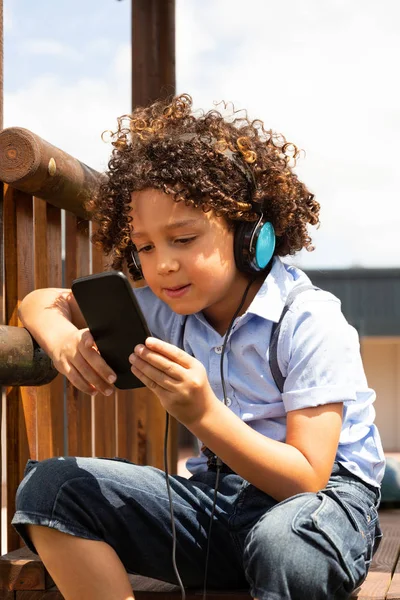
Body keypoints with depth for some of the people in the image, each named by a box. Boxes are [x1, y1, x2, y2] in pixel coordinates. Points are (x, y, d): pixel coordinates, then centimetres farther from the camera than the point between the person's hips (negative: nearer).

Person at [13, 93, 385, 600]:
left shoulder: (310, 324, -17)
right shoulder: (168, 308, 1)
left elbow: (305, 480, -22)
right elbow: (43, 302, 10)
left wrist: (203, 415, -35)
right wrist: (62, 338, -16)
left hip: (326, 495, -6)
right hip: (218, 493, 6)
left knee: (285, 542, -45)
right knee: (49, 486, -12)